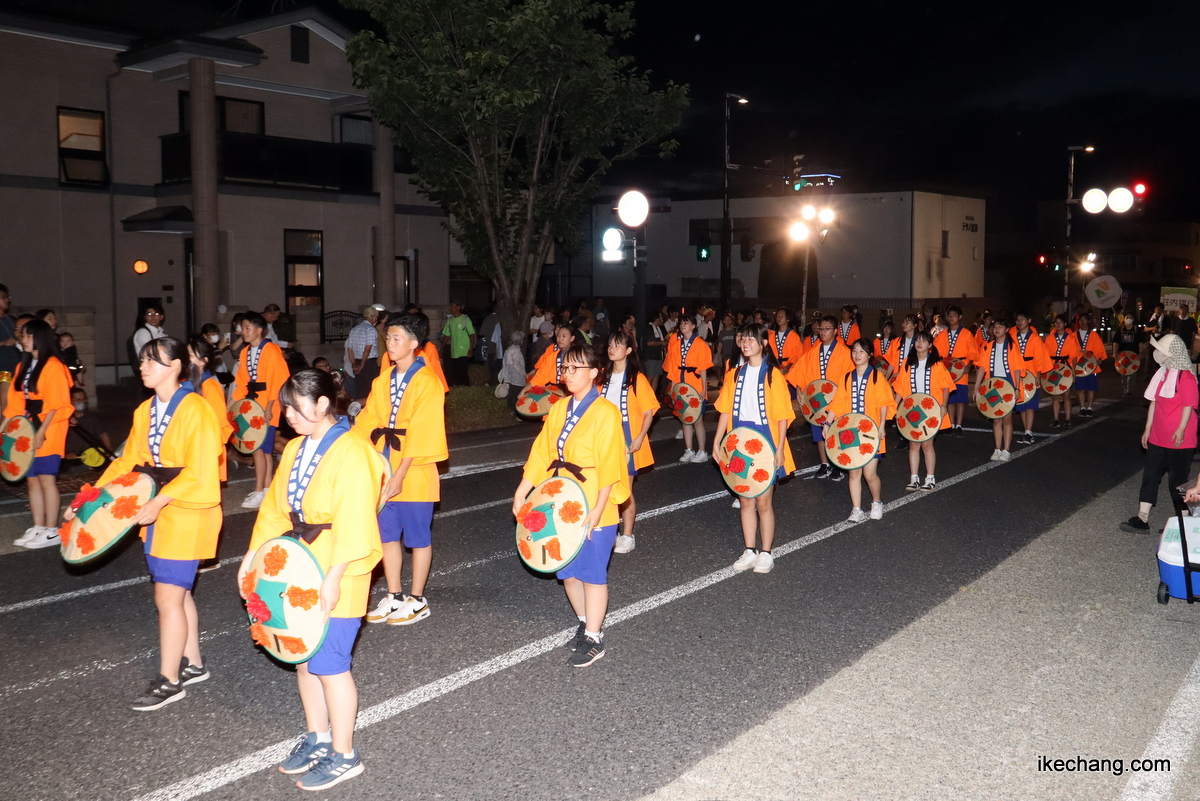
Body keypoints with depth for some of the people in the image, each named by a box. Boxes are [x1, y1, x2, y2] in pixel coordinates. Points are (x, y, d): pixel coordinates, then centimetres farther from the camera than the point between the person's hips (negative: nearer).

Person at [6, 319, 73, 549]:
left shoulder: (53, 366, -11)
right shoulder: (23, 366, 13)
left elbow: (55, 405, -15)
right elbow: (16, 401, 15)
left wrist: (41, 432, -19)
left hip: (48, 433, -8)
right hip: (28, 432, 8)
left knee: (46, 479, -5)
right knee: (32, 480, 9)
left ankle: (52, 531, 1)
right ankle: (38, 528, 16)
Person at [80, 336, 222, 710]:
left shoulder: (195, 410, -17)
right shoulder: (145, 411, 9)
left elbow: (199, 472, -21)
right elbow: (130, 461, 12)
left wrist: (160, 500, -27)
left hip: (187, 515, -8)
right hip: (156, 513, 8)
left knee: (167, 597, -3)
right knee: (177, 592, 16)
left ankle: (168, 682, 10)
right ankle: (193, 664, 31)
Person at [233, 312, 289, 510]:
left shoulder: (271, 350, -10)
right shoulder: (245, 352, 12)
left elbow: (278, 380, -15)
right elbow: (241, 382, 14)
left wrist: (269, 407, -18)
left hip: (267, 408, -7)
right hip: (252, 406, 7)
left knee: (258, 447, -9)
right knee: (265, 448, 12)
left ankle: (259, 493, -4)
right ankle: (267, 489, 20)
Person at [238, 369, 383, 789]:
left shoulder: (351, 452, -17)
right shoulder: (295, 449, 10)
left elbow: (355, 523, -23)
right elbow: (276, 506, 17)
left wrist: (334, 577, -26)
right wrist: (254, 553, 11)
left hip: (334, 580, -8)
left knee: (328, 663, -2)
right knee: (304, 656, 16)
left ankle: (344, 755, 14)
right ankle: (317, 738, 34)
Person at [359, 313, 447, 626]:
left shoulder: (427, 382, -12)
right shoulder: (384, 379, 10)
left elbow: (419, 434, -17)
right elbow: (369, 421, 8)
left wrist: (400, 475, -21)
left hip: (414, 474, -7)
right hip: (384, 472, 7)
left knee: (418, 537, 6)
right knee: (387, 534, 12)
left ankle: (417, 601, 18)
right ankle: (394, 597, 26)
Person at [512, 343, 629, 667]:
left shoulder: (605, 413, -12)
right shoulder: (558, 409, 8)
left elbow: (609, 467, -16)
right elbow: (541, 454, 10)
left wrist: (597, 510, -20)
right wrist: (522, 491, 3)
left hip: (593, 512, -6)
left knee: (592, 572, 2)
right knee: (567, 570, 13)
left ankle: (593, 639, 14)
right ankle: (586, 623, 33)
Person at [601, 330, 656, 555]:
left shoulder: (636, 378, -8)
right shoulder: (603, 376, 8)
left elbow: (648, 411, -8)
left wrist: (640, 438, -17)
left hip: (627, 438, -5)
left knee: (625, 490, 1)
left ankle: (627, 537, 12)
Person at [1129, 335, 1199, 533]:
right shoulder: (1162, 373, 9)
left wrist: (1181, 430, -22)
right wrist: (1148, 428, 14)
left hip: (1178, 439, -8)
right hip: (1158, 437, 8)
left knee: (1178, 479, 5)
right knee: (1150, 475, 5)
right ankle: (1142, 519, 8)